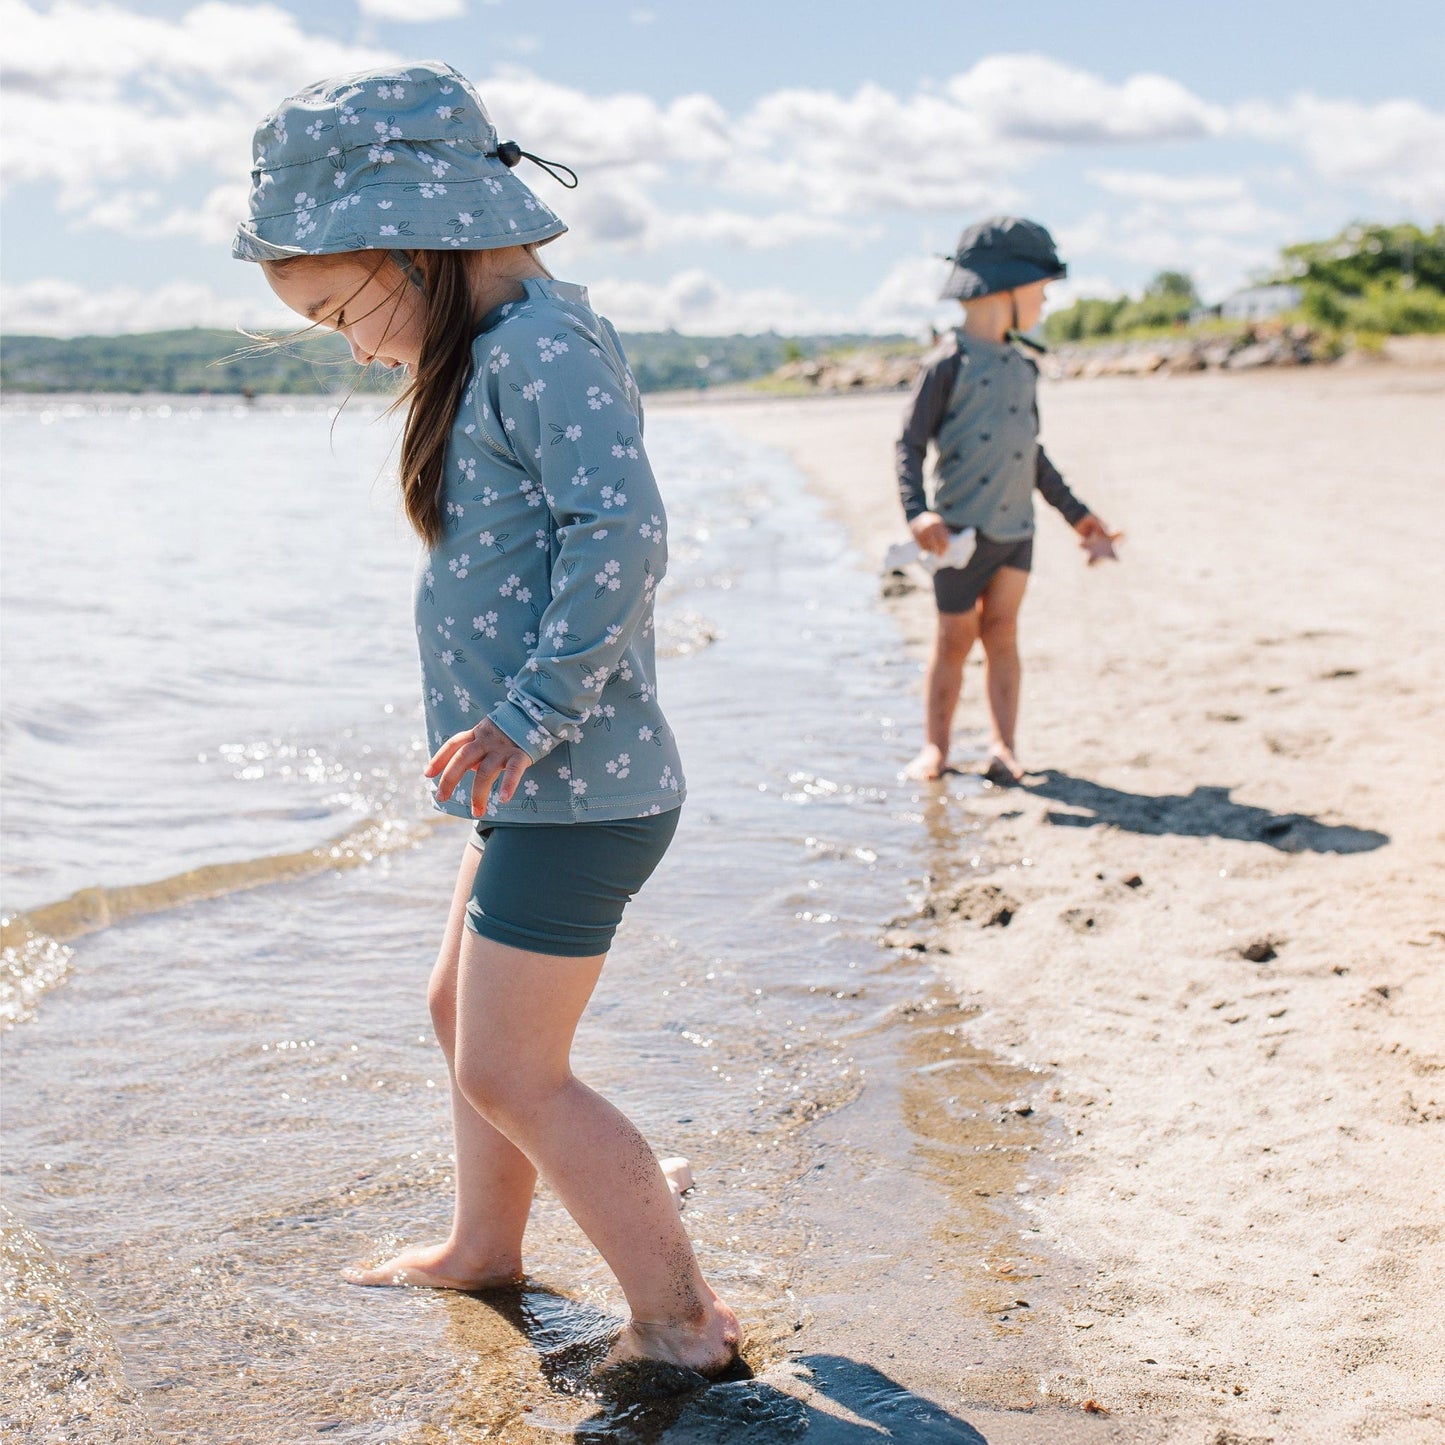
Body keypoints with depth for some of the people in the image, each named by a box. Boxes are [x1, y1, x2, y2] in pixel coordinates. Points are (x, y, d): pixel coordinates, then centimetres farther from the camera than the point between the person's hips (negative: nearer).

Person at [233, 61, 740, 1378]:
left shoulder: (540, 347, -17)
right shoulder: (499, 357, 14)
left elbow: (624, 530, -30)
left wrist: (531, 714, -27)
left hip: (580, 792, -10)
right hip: (543, 788, 10)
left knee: (510, 1075, -4)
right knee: (465, 1015, 23)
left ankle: (681, 1318, 8)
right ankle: (484, 1247, 42)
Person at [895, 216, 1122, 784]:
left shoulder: (1022, 366, 13)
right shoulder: (947, 363, -7)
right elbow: (910, 444, -7)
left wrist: (1077, 516, 25)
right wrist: (916, 512, -23)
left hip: (1017, 526, 5)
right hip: (962, 529, -5)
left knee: (1001, 630, 2)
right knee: (955, 637, 0)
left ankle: (1004, 745, 6)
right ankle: (935, 747, 11)